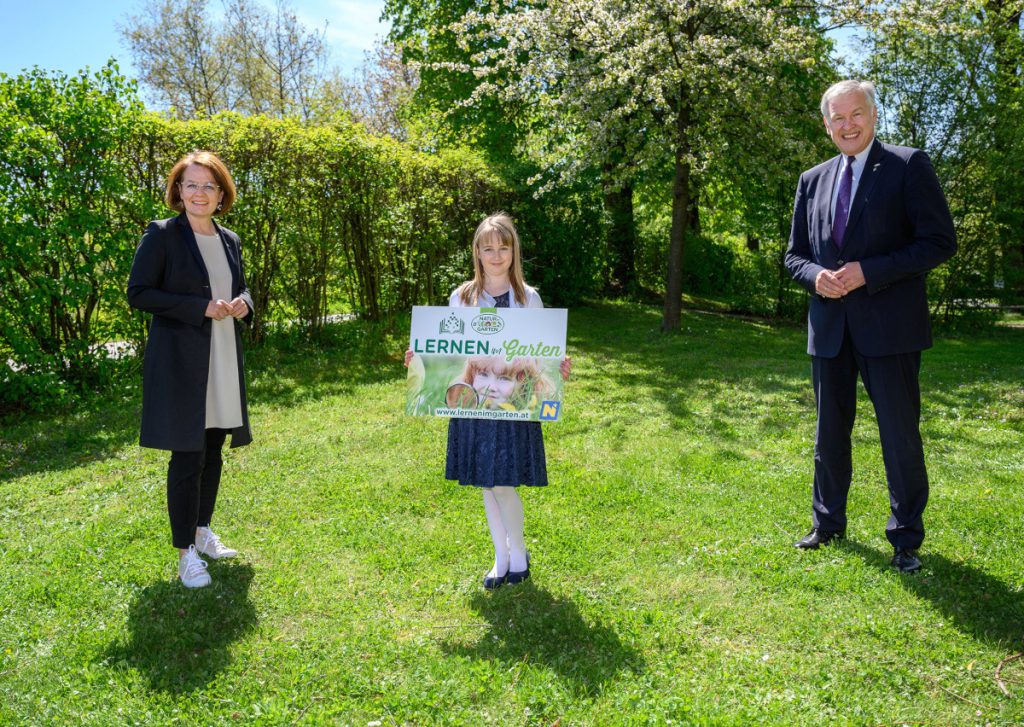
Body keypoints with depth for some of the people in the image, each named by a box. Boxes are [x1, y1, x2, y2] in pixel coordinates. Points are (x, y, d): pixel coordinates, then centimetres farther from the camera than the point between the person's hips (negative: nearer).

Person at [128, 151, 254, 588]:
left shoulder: (229, 240, 12)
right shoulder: (161, 235, -6)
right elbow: (137, 293, -10)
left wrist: (243, 304, -2)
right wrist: (202, 308, -18)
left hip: (223, 361, 6)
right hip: (180, 362, -6)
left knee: (213, 450, 13)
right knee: (188, 455, -3)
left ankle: (202, 529, 29)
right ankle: (186, 551, 9)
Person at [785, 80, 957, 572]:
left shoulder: (908, 166, -2)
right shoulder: (812, 181, 12)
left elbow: (940, 241, -8)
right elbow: (795, 254, 16)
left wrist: (868, 272, -18)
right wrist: (815, 275, -7)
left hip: (888, 325, -4)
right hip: (829, 326, 5)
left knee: (900, 436, 1)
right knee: (829, 434, 14)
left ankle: (906, 540, 17)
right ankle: (828, 525, 30)